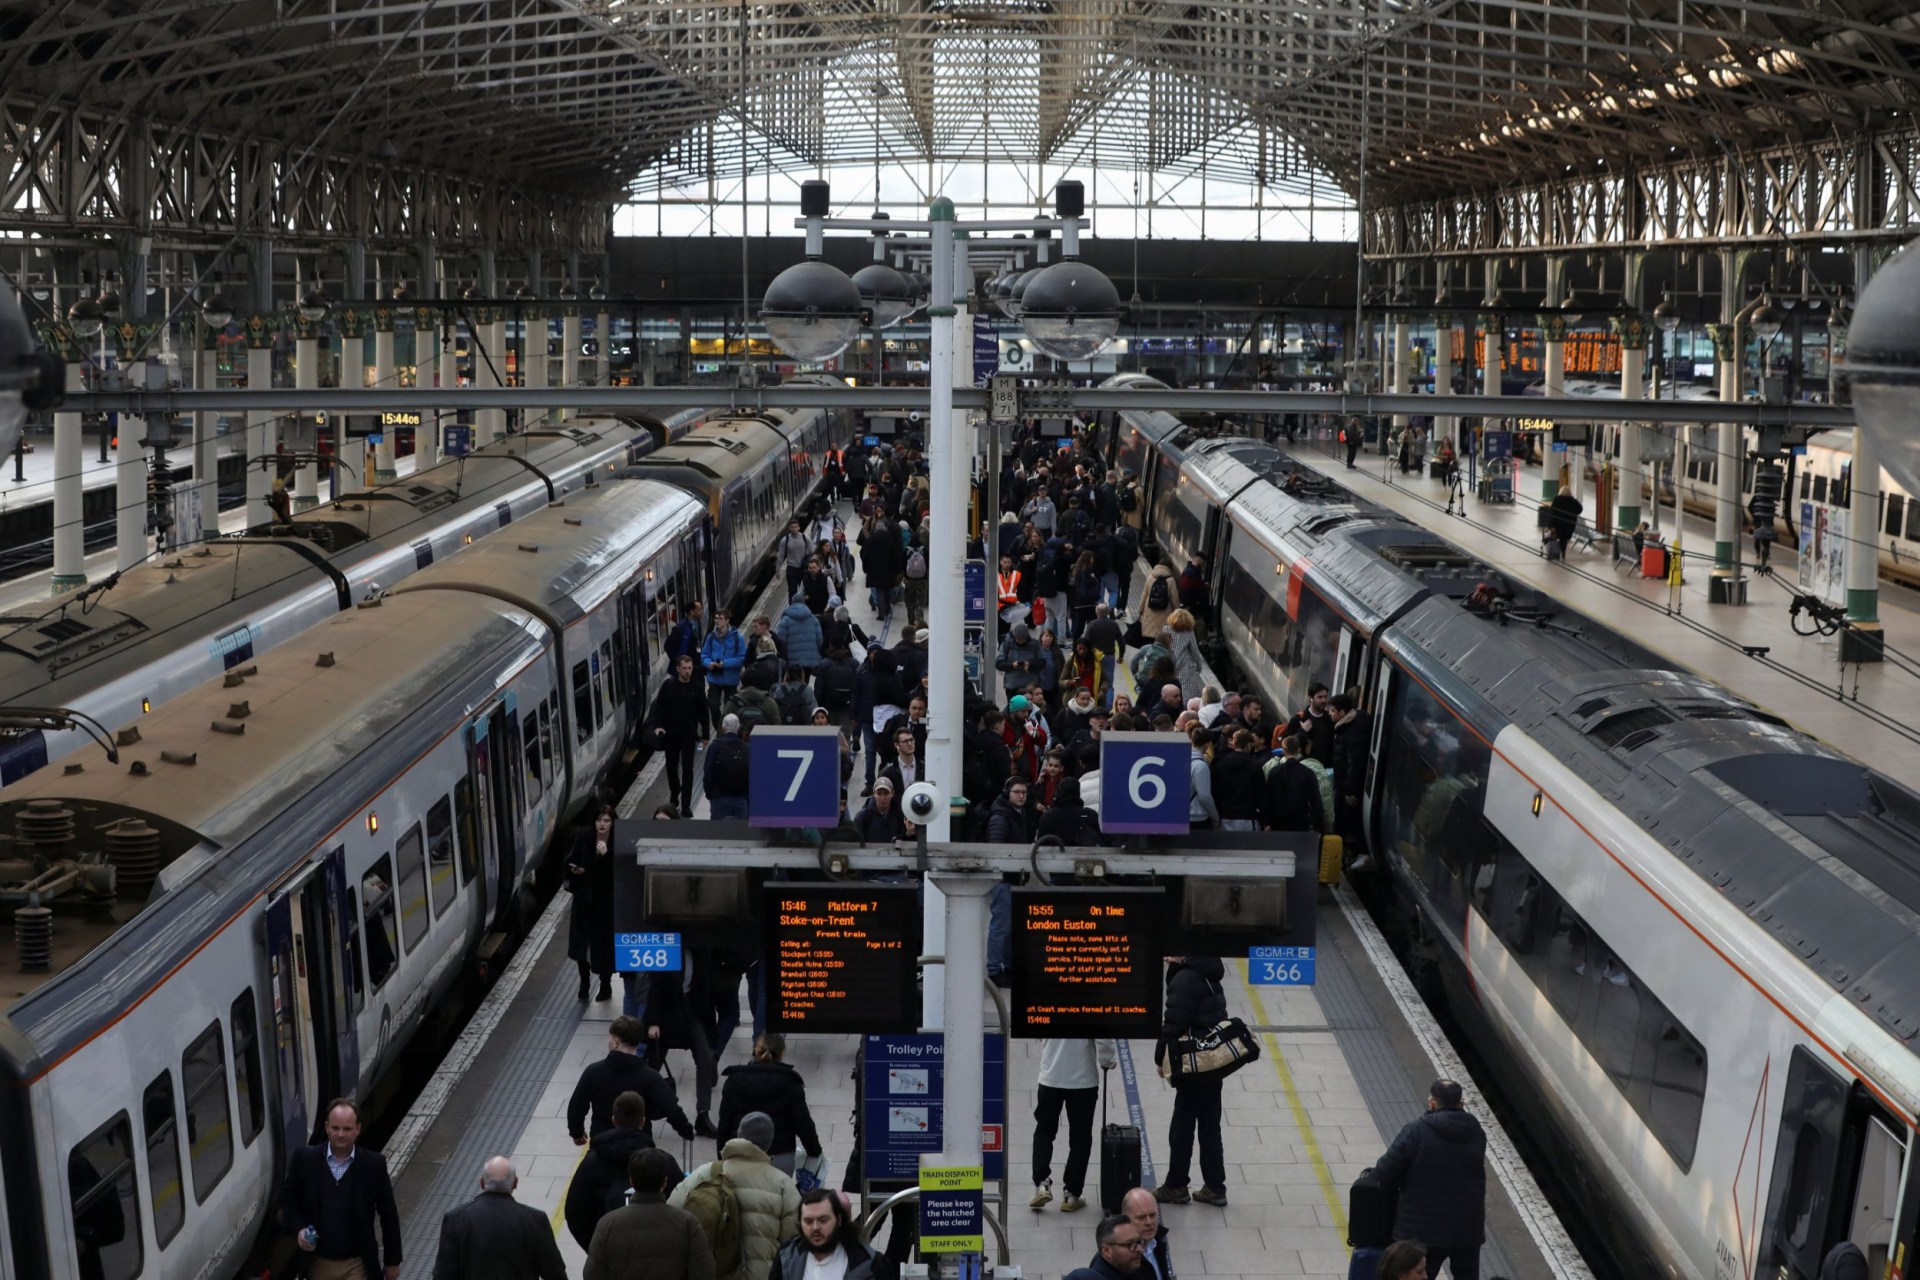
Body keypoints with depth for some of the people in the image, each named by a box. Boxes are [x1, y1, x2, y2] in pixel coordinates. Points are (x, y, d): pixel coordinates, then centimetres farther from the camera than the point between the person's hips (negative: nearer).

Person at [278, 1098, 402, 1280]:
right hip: (318, 1263, 2)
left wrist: (392, 1261, 2)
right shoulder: (305, 1159, -8)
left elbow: (388, 1215, -2)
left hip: (357, 1264, -2)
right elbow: (287, 1197, 7)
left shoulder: (373, 1165, -10)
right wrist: (298, 1228, -10)